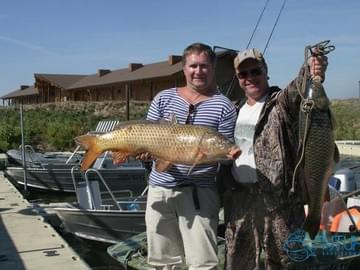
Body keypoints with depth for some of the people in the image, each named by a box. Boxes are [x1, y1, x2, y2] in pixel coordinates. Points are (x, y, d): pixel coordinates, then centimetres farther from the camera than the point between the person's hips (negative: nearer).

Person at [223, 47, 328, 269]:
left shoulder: (282, 102, -6)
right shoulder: (237, 109, 14)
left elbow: (296, 90, -29)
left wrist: (310, 73, -50)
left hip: (277, 196, -6)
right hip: (239, 196, 6)